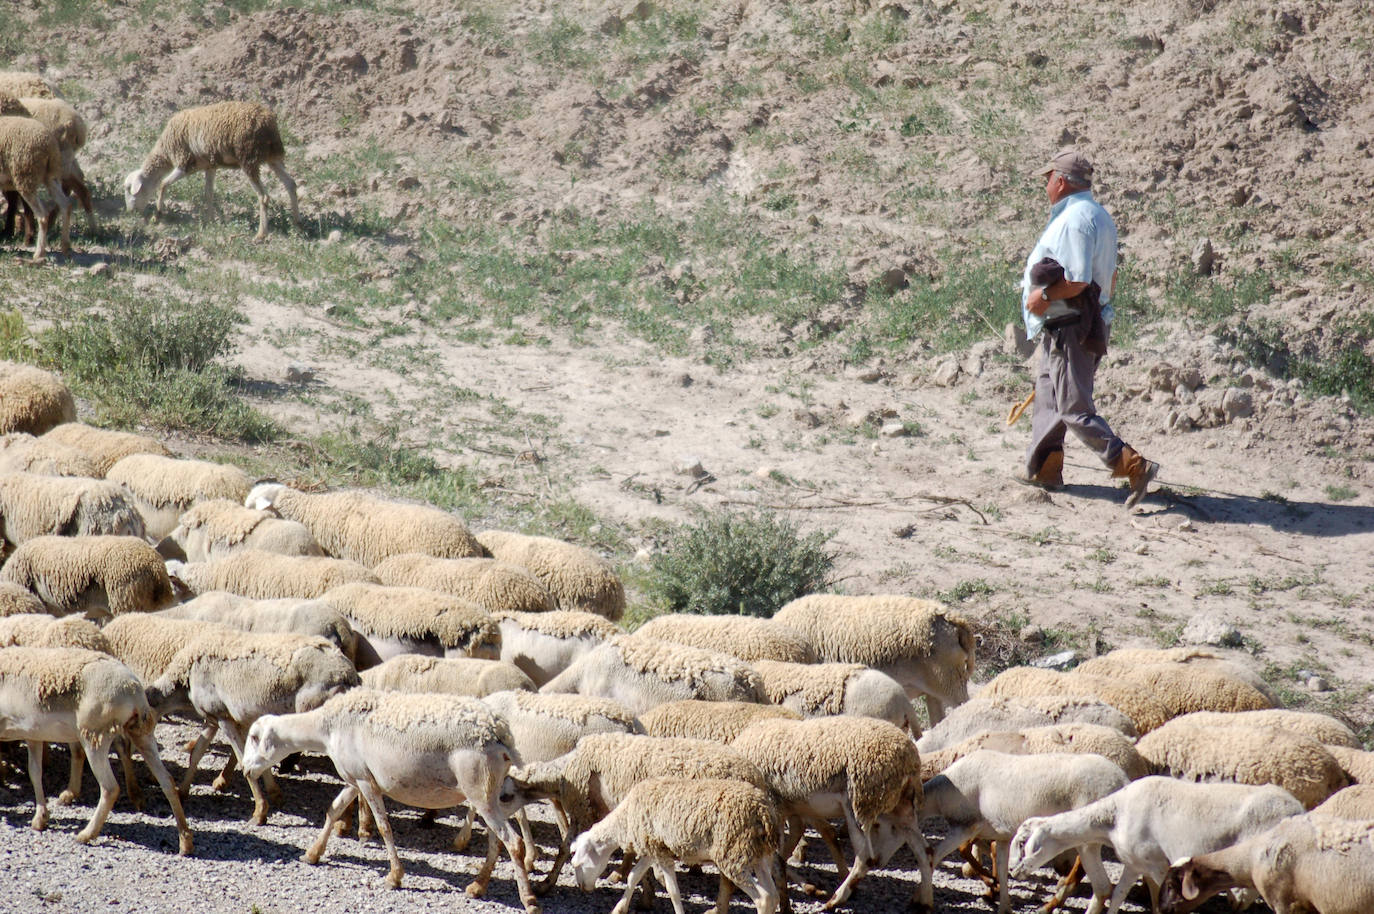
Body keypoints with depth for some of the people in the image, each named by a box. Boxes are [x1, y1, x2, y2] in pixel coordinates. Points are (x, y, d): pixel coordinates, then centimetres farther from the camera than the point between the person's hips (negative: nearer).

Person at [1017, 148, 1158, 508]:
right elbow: (1109, 277, 20)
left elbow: (1077, 280, -27)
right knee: (1047, 395, 21)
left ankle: (1133, 466, -16)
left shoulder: (1073, 220, -20)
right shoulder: (1098, 216, 13)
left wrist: (1044, 296, -16)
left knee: (1075, 410, -10)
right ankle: (1044, 468, 30)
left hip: (1069, 329, -11)